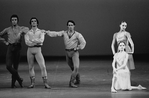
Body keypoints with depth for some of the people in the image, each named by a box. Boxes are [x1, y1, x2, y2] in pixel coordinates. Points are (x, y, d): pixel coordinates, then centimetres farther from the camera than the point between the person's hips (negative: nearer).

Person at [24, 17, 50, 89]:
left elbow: (41, 40, -9)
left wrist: (32, 40, -8)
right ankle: (32, 83, 13)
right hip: (30, 50, 2)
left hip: (38, 50, -2)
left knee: (43, 66, -10)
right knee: (31, 67, 5)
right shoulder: (28, 32, 9)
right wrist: (37, 42, -11)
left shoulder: (41, 32, 7)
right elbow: (27, 42, -5)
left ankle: (45, 83, -9)